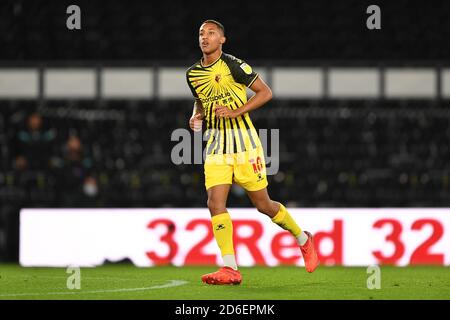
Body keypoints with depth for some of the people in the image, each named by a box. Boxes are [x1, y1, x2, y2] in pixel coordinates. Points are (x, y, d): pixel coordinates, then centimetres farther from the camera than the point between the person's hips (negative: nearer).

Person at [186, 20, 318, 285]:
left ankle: (303, 239, 29)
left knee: (263, 204, 3)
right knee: (215, 203, -14)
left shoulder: (233, 65, -11)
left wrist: (235, 111, -18)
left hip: (244, 142, -5)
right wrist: (197, 118, 3)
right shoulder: (193, 74, 7)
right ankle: (230, 269, -15)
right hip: (216, 144, 5)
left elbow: (265, 92, -9)